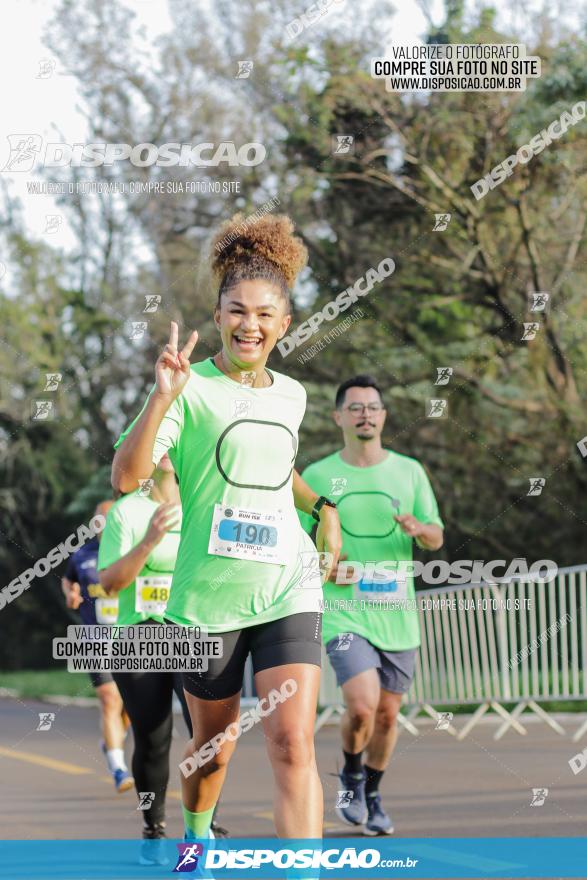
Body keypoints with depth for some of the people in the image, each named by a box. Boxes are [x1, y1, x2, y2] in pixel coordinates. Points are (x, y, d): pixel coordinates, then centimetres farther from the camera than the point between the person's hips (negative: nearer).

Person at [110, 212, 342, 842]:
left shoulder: (289, 394, 10)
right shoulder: (192, 388, -8)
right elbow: (125, 477, -21)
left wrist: (322, 506, 18)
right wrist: (162, 397, -31)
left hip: (288, 586, 3)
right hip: (208, 594, -3)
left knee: (293, 747, -13)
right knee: (214, 746, 15)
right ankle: (194, 841, 46)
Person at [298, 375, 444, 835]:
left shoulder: (409, 471, 7)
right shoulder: (317, 477, 2)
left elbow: (436, 538, 10)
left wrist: (419, 530, -14)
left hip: (397, 613, 3)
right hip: (343, 612, -3)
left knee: (388, 713, 8)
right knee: (362, 706, -19)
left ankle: (372, 795, 31)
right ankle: (351, 775, 11)